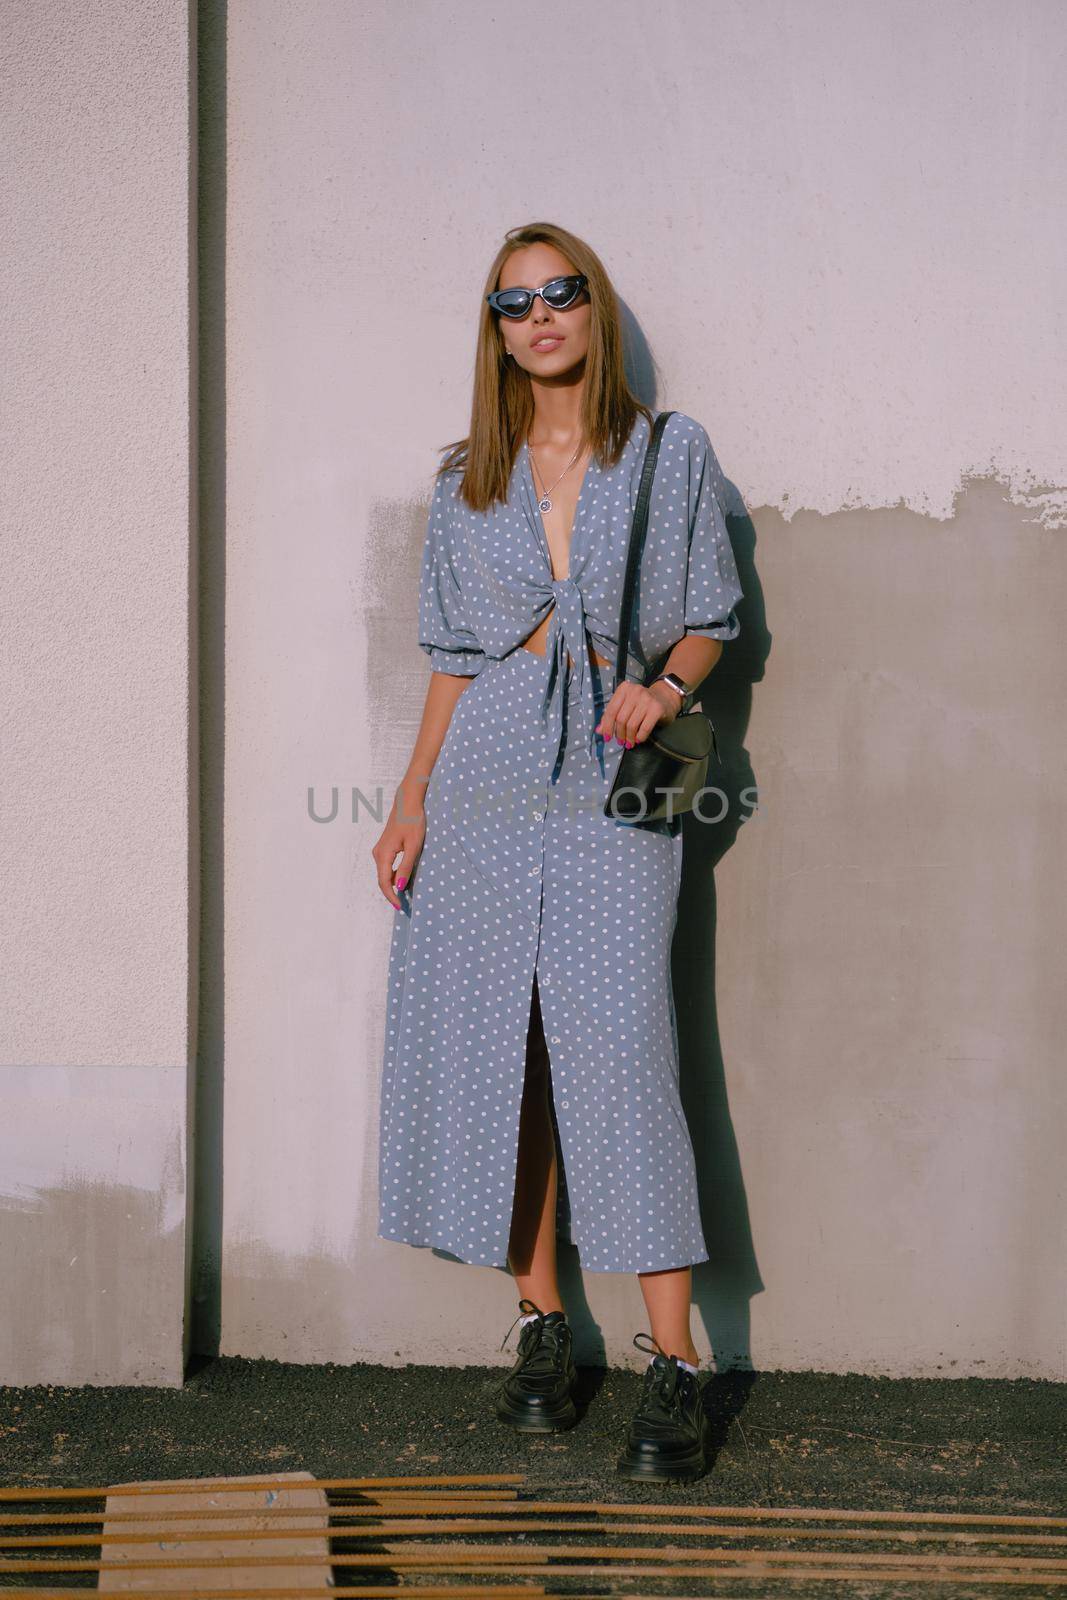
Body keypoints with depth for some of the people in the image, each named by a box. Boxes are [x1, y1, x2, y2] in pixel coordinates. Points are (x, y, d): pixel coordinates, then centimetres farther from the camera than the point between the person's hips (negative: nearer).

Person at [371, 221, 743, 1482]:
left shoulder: (672, 454, 7)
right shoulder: (468, 481, 13)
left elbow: (710, 621, 9)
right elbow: (454, 656, 14)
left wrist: (662, 686, -11)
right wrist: (411, 800, 7)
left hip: (612, 784, -3)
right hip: (484, 779, 3)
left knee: (618, 1053, -11)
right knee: (491, 1046, 2)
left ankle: (673, 1367, -7)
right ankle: (542, 1327, 15)